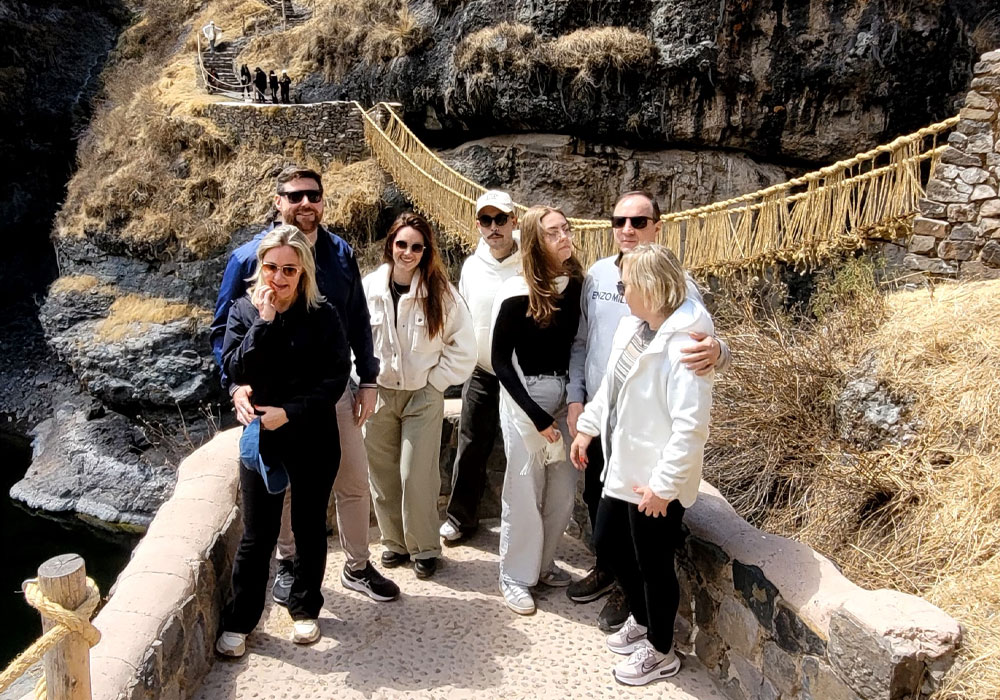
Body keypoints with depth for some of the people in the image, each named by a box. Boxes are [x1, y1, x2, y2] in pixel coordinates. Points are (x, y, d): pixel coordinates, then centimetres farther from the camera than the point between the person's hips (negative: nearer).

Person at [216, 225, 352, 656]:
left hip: (314, 439, 0)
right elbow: (235, 370, -12)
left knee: (309, 528, 13)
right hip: (261, 438, 1)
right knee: (257, 535, 5)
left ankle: (305, 609, 31)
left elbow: (336, 377, -10)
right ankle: (239, 622, 21)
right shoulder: (244, 311, -1)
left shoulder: (322, 315, -7)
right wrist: (264, 321, -20)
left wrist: (289, 411, -17)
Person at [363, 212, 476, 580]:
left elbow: (464, 348, -3)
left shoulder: (441, 292, -8)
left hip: (423, 397, -2)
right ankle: (394, 542, 28)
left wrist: (434, 382, -5)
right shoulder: (370, 287, -4)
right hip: (378, 394, 2)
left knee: (417, 477, -3)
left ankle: (425, 548, 15)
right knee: (383, 476, 10)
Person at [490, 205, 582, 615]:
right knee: (525, 490, 5)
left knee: (563, 488, 11)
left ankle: (543, 564, 32)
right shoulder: (518, 294, -13)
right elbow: (499, 360, -10)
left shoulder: (576, 284, -1)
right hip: (525, 397, -4)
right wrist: (538, 416, -12)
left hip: (565, 396, 5)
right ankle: (515, 577, 22)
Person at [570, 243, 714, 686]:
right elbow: (610, 384, 16)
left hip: (656, 482, -9)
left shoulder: (684, 346, -26)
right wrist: (587, 427, 20)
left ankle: (661, 652, 33)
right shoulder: (631, 326, 2)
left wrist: (664, 484, -24)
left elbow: (690, 425, -27)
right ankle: (642, 620, 47)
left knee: (653, 565, 9)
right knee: (606, 543, 22)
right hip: (623, 468, 9)